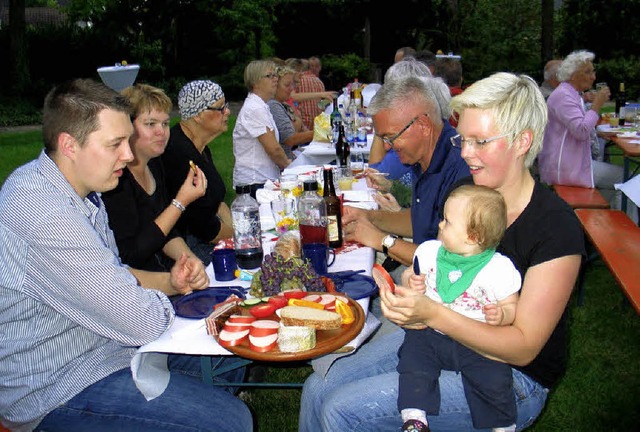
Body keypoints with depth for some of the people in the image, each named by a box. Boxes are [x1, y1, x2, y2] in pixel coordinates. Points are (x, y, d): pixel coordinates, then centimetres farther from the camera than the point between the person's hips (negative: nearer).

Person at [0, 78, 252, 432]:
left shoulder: (81, 190, 3)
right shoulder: (44, 214, -31)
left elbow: (111, 273, 15)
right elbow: (146, 322, -28)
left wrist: (168, 281, -4)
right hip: (57, 387, -10)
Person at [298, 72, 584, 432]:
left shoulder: (557, 227, -21)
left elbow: (524, 347, -20)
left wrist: (432, 314, -31)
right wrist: (412, 307, -14)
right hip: (442, 335, 7)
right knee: (318, 389, -3)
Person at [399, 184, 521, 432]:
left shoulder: (499, 268, -9)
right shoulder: (429, 251, 1)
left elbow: (512, 305, 0)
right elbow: (412, 275, 15)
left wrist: (502, 315, -23)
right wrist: (412, 285, -9)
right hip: (430, 334, 3)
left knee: (494, 381, -16)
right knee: (413, 364, -20)